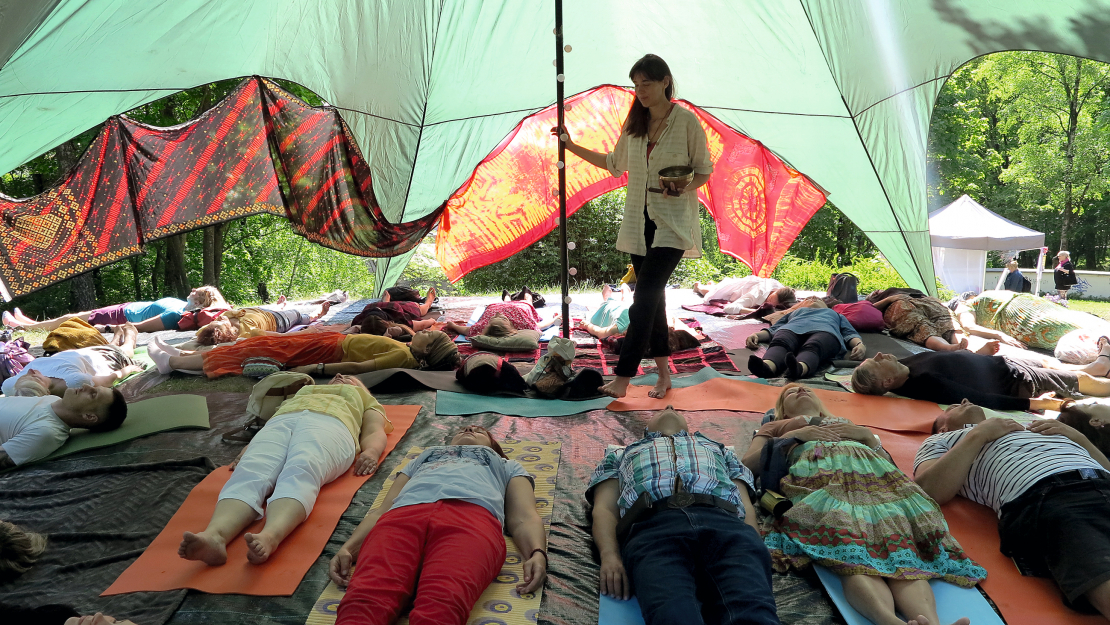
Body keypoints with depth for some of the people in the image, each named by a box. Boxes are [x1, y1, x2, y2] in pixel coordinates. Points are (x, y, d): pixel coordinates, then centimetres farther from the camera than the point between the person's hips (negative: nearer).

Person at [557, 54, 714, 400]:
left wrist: (683, 188, -20)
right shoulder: (634, 123, 9)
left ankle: (621, 380, -12)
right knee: (652, 297, 8)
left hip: (673, 224, -6)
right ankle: (664, 374, 19)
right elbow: (615, 164, 22)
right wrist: (572, 145, 20)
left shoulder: (686, 121, -6)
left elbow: (705, 170, 0)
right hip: (639, 222, 6)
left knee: (644, 299, -14)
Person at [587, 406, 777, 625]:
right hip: (653, 526, -1)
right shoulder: (621, 454, 42)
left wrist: (753, 548, 3)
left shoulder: (719, 449, 46)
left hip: (725, 523, 2)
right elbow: (604, 509, 23)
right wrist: (610, 555, -2)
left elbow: (746, 505, 28)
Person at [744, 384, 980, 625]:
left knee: (902, 551, -33)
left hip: (873, 475, 3)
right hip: (819, 477, -3)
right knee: (852, 557, -36)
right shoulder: (775, 427, 36)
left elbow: (888, 461, 31)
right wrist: (793, 436, 9)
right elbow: (748, 464, 17)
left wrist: (867, 435, 15)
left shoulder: (850, 425, 43)